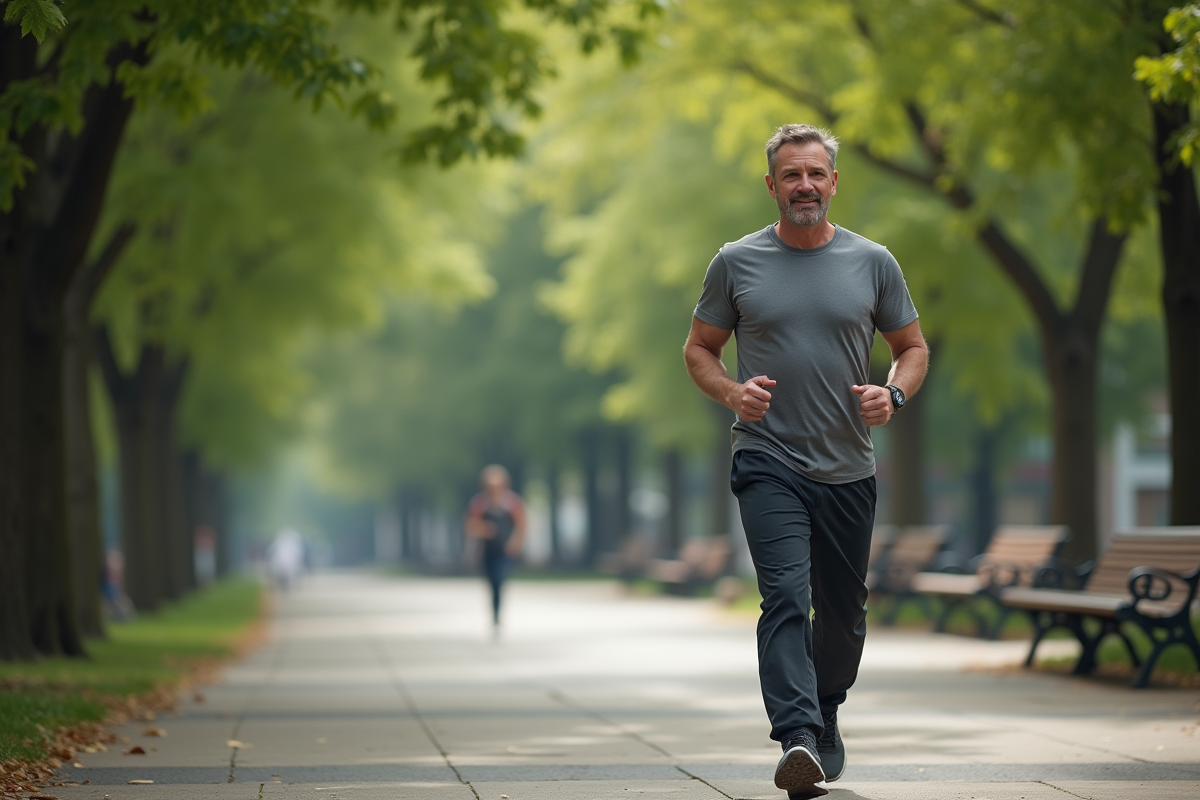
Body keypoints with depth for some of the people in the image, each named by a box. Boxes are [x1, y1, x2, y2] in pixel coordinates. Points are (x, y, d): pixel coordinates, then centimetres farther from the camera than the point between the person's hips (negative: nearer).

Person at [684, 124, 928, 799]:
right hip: (769, 464, -2)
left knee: (844, 613, 12)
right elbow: (700, 349, 10)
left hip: (849, 470, 3)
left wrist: (893, 395, -8)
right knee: (786, 597, -20)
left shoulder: (872, 262, 6)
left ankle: (826, 718, 36)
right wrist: (731, 391, -11)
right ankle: (798, 739, -29)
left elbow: (913, 347, 13)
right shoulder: (737, 263, 3)